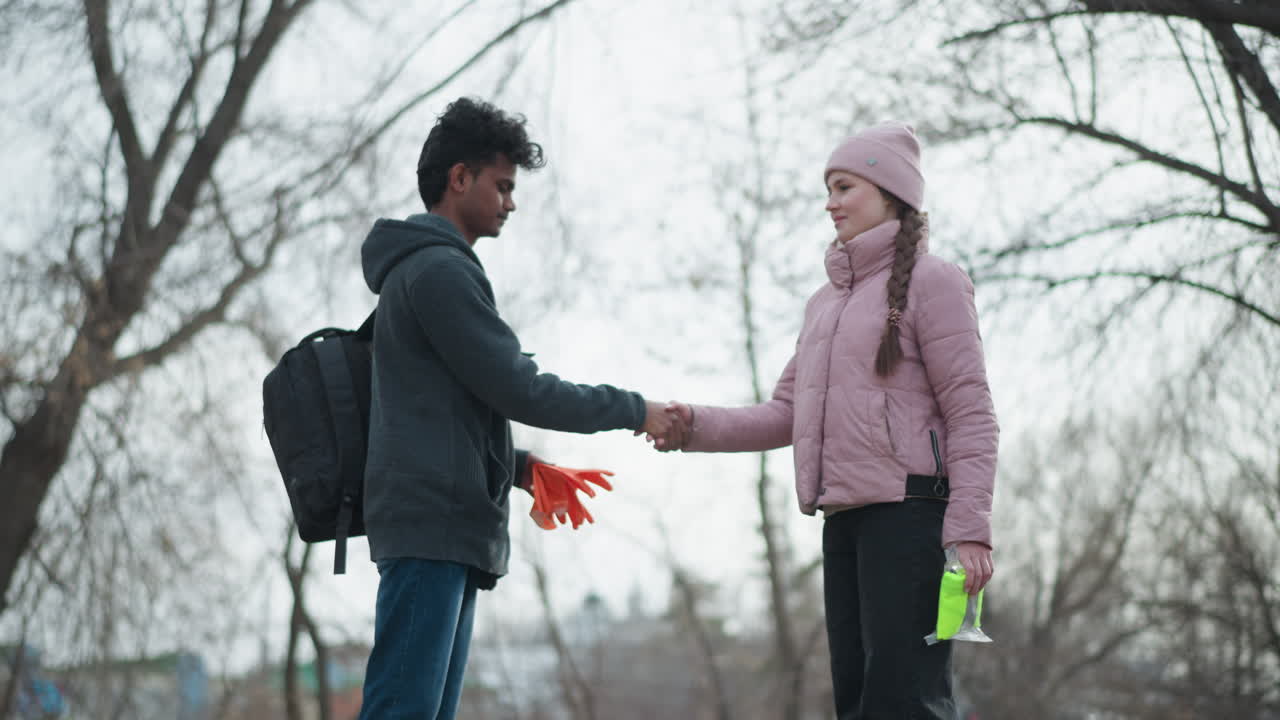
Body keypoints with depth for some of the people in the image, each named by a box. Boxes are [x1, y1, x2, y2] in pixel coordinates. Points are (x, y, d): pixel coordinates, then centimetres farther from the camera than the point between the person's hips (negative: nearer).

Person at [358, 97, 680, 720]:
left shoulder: (414, 271, 25)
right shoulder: (438, 269, -8)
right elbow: (515, 387, -11)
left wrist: (517, 467, 18)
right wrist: (632, 411, -2)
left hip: (449, 530, 10)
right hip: (431, 519, -10)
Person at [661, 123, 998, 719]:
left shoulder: (929, 280, 0)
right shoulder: (826, 301, 23)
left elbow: (971, 414, -7)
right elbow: (787, 415, 19)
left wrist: (969, 529, -17)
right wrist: (697, 426, 2)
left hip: (909, 510, -8)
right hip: (844, 519, 8)